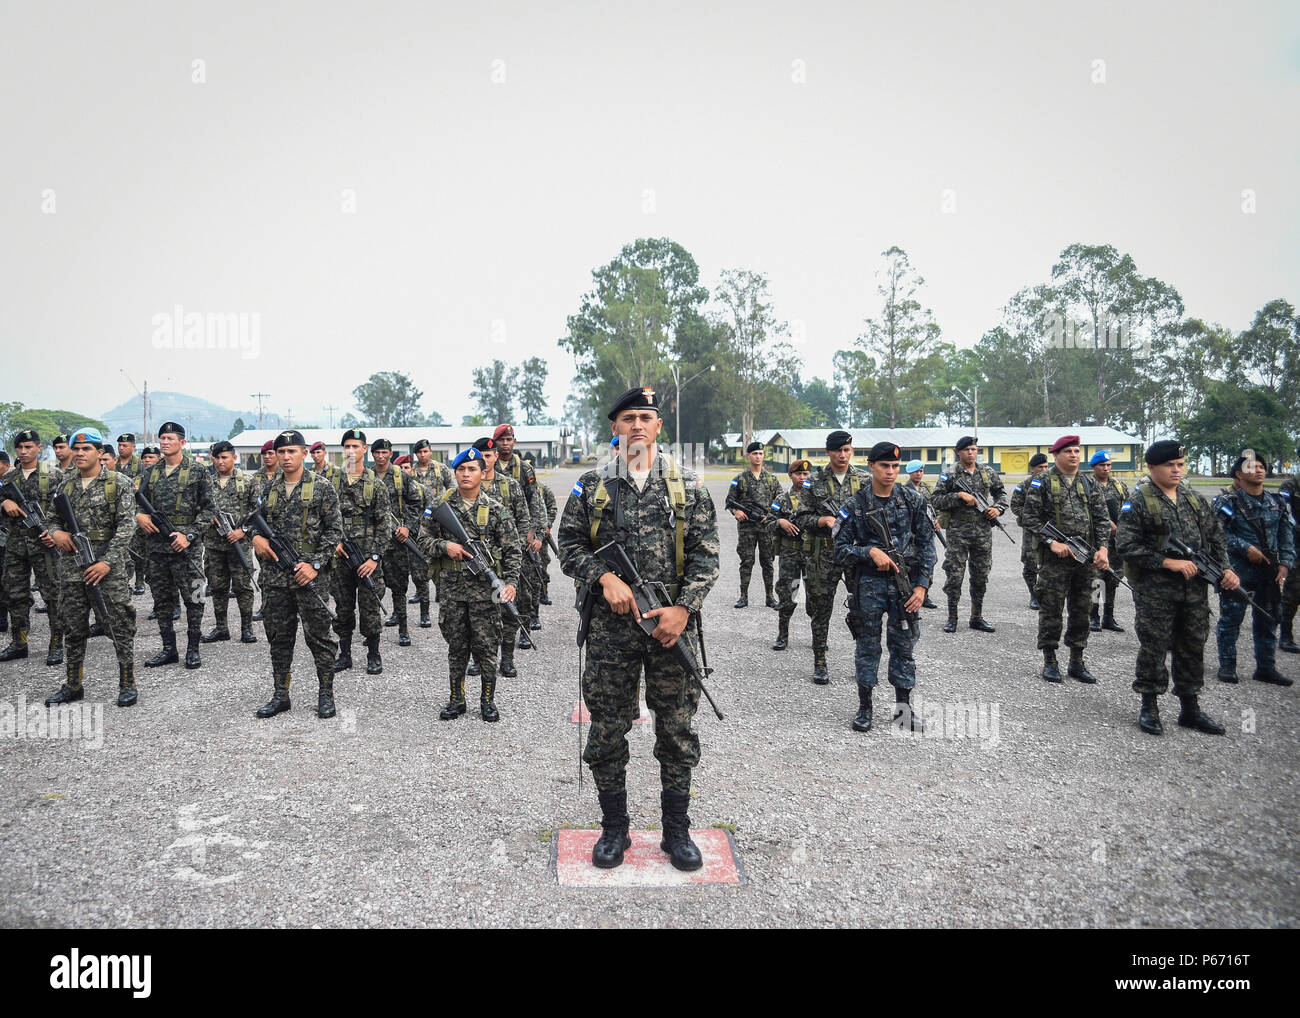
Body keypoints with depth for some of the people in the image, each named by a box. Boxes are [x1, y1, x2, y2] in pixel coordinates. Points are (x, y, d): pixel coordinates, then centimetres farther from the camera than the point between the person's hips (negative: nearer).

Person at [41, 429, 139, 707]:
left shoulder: (119, 483, -3)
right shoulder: (65, 484, 13)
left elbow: (127, 525, -10)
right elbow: (53, 519, 21)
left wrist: (108, 562, -17)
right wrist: (56, 532, -5)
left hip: (110, 563, -5)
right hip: (72, 564, 5)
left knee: (121, 624, -4)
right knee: (74, 626, 11)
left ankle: (128, 684, 5)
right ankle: (74, 685, 22)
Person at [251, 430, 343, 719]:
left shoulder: (321, 487, -3)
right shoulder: (270, 489, 12)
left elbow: (334, 529, -5)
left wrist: (315, 564, -13)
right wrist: (256, 537, -1)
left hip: (308, 576, -5)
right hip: (274, 576, 5)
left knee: (318, 636, 1)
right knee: (279, 637, 11)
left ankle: (326, 695, 12)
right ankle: (281, 695, 21)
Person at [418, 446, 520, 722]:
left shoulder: (496, 510, -1)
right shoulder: (441, 506, 4)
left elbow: (512, 550, -1)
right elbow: (424, 540, 8)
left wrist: (510, 582, -14)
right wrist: (445, 546, -12)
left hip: (485, 588, -2)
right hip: (451, 588, 2)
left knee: (486, 646, 4)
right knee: (456, 647, 11)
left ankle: (488, 700, 18)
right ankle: (456, 699, 24)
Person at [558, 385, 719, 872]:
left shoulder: (687, 486, 4)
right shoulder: (591, 486, 5)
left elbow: (705, 554, 1)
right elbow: (570, 546, 7)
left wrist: (683, 608, -11)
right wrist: (605, 577, -11)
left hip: (673, 624, 0)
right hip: (610, 627, 0)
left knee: (677, 732, 8)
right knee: (607, 731, 7)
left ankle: (677, 832, 23)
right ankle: (614, 830, 24)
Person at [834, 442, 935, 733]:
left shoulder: (913, 500, 2)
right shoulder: (856, 505, -3)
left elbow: (926, 543, 3)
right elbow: (841, 550, -2)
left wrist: (922, 586, -3)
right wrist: (870, 551, -19)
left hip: (906, 581, 2)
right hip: (869, 583, -1)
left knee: (904, 645, 8)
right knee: (868, 646, 6)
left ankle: (903, 706, 21)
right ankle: (865, 708, 18)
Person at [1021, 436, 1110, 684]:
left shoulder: (1089, 485, 12)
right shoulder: (1043, 483, -1)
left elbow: (1102, 519, 9)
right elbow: (1030, 518, -7)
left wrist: (1102, 548, -5)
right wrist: (1052, 542, -16)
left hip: (1085, 559, 5)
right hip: (1054, 559, -5)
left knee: (1081, 611, 10)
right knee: (1051, 610, 0)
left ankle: (1077, 662, 20)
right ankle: (1050, 662, 10)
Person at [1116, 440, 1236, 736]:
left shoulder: (1194, 498, 11)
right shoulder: (1138, 501, -8)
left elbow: (1215, 536, 16)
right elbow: (1127, 546, -15)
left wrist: (1225, 568, 0)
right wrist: (1169, 562, -19)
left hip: (1195, 588, 6)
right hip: (1154, 588, -6)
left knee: (1193, 646, 12)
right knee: (1154, 646, 1)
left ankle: (1190, 708, 24)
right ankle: (1149, 708, 14)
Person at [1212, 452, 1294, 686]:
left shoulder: (1277, 503, 11)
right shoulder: (1227, 503, -4)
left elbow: (1287, 535, 10)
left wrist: (1285, 563, 0)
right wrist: (1246, 548, -17)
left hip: (1269, 571, 5)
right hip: (1237, 571, -5)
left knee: (1267, 621, 11)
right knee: (1231, 618, 0)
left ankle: (1266, 667, 21)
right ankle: (1227, 666, 10)